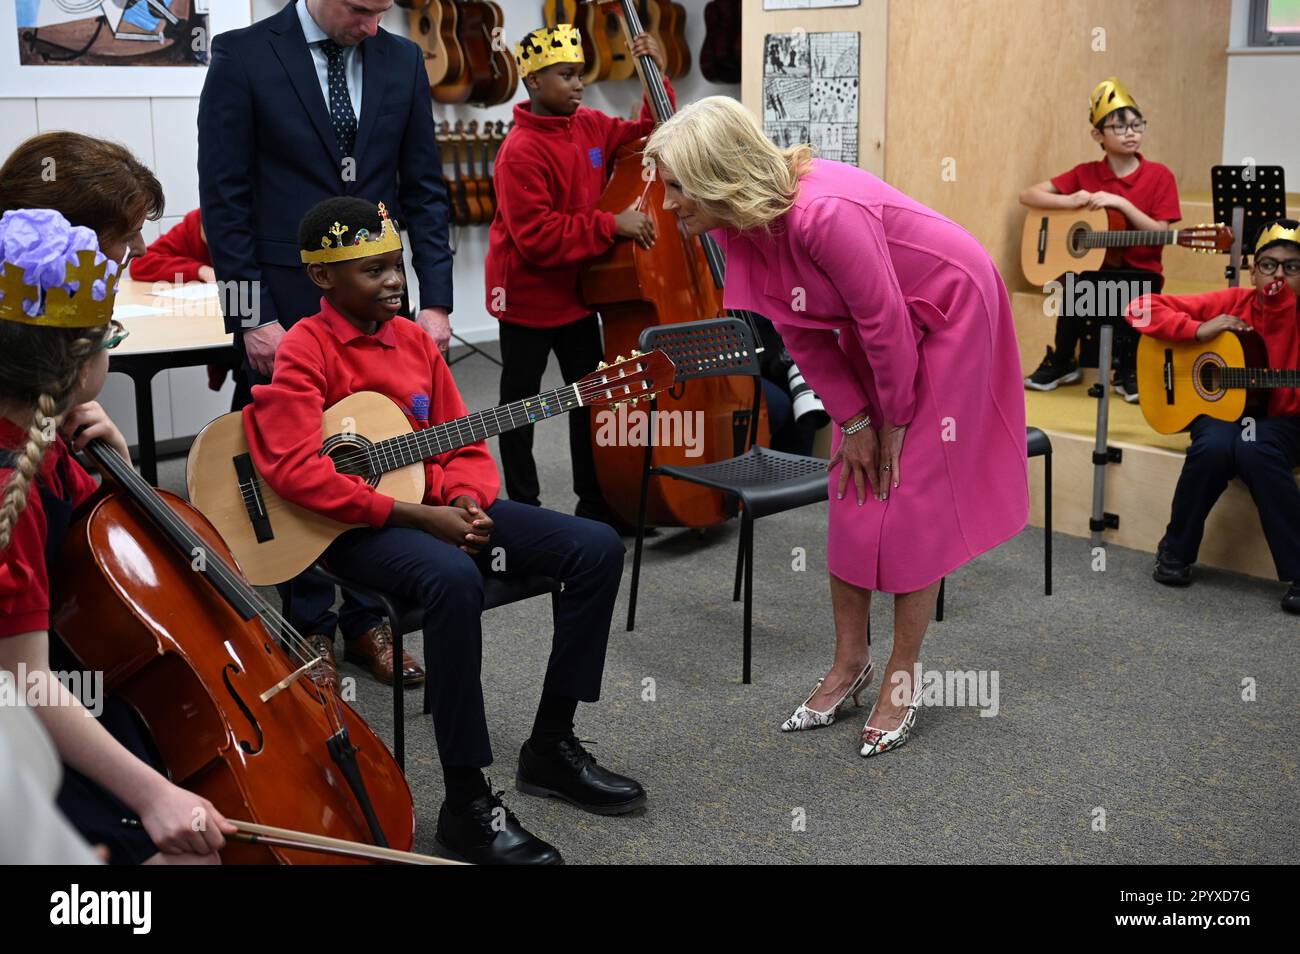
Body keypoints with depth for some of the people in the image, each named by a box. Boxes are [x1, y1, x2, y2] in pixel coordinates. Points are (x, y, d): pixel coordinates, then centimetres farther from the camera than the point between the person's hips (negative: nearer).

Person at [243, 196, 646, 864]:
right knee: (454, 579, -40)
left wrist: (467, 499, -10)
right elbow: (295, 469, -20)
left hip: (436, 505, 7)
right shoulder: (305, 349, -7)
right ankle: (466, 802, -26)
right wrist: (416, 516, -22)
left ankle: (550, 747, 5)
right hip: (356, 527, -7)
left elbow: (464, 445, 15)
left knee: (597, 549, -6)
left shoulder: (414, 339, 12)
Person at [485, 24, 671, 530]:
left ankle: (595, 503, 24)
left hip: (576, 290, 8)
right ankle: (524, 507, 17)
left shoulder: (591, 126, 1)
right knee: (521, 403, 6)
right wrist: (611, 224, -26)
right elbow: (537, 236, -26)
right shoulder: (521, 150, -21)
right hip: (528, 294, -8)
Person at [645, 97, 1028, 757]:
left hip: (950, 309, -8)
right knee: (853, 487, 7)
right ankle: (850, 660, 19)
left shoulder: (823, 214, -37)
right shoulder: (738, 224, -11)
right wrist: (852, 420, -4)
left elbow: (886, 322, -27)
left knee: (912, 498, -5)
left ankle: (902, 681, 7)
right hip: (874, 320, 8)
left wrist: (895, 422, -14)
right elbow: (803, 334, -3)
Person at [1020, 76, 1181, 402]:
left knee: (1124, 292, -35)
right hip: (1092, 268, 1)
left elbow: (1160, 234, -9)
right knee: (1078, 287, -32)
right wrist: (1070, 201, -16)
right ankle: (1062, 363, -7)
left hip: (1140, 273, -1)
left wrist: (1120, 202, -19)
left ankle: (1127, 372, -10)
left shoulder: (1159, 176, -2)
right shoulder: (1086, 174, 3)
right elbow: (1028, 196, 1)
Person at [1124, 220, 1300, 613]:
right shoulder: (1232, 303, -5)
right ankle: (1175, 551, -9)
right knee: (1214, 446, -34)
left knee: (1254, 448, -36)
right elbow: (1140, 309, -6)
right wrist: (1198, 330, -17)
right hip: (1221, 409, 1)